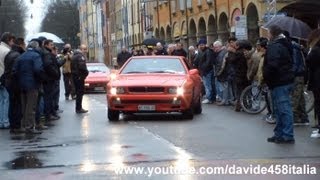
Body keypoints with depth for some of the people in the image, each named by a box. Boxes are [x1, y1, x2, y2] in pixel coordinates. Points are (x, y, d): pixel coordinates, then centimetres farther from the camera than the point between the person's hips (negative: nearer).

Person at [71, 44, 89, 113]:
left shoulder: (75, 55, 16)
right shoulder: (81, 56, -15)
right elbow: (82, 66, -28)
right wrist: (86, 72, -12)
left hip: (75, 75, 10)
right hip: (79, 76, -10)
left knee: (78, 92, 16)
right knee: (80, 92, -5)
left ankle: (78, 108, 22)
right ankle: (79, 108, -4)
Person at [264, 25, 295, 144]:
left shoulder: (274, 46, -15)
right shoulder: (284, 45, 16)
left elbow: (272, 66, -27)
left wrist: (266, 76, -9)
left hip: (279, 83, -10)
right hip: (287, 80, 10)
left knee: (283, 109, -6)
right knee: (279, 109, 15)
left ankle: (287, 136, -3)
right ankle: (279, 134, 21)